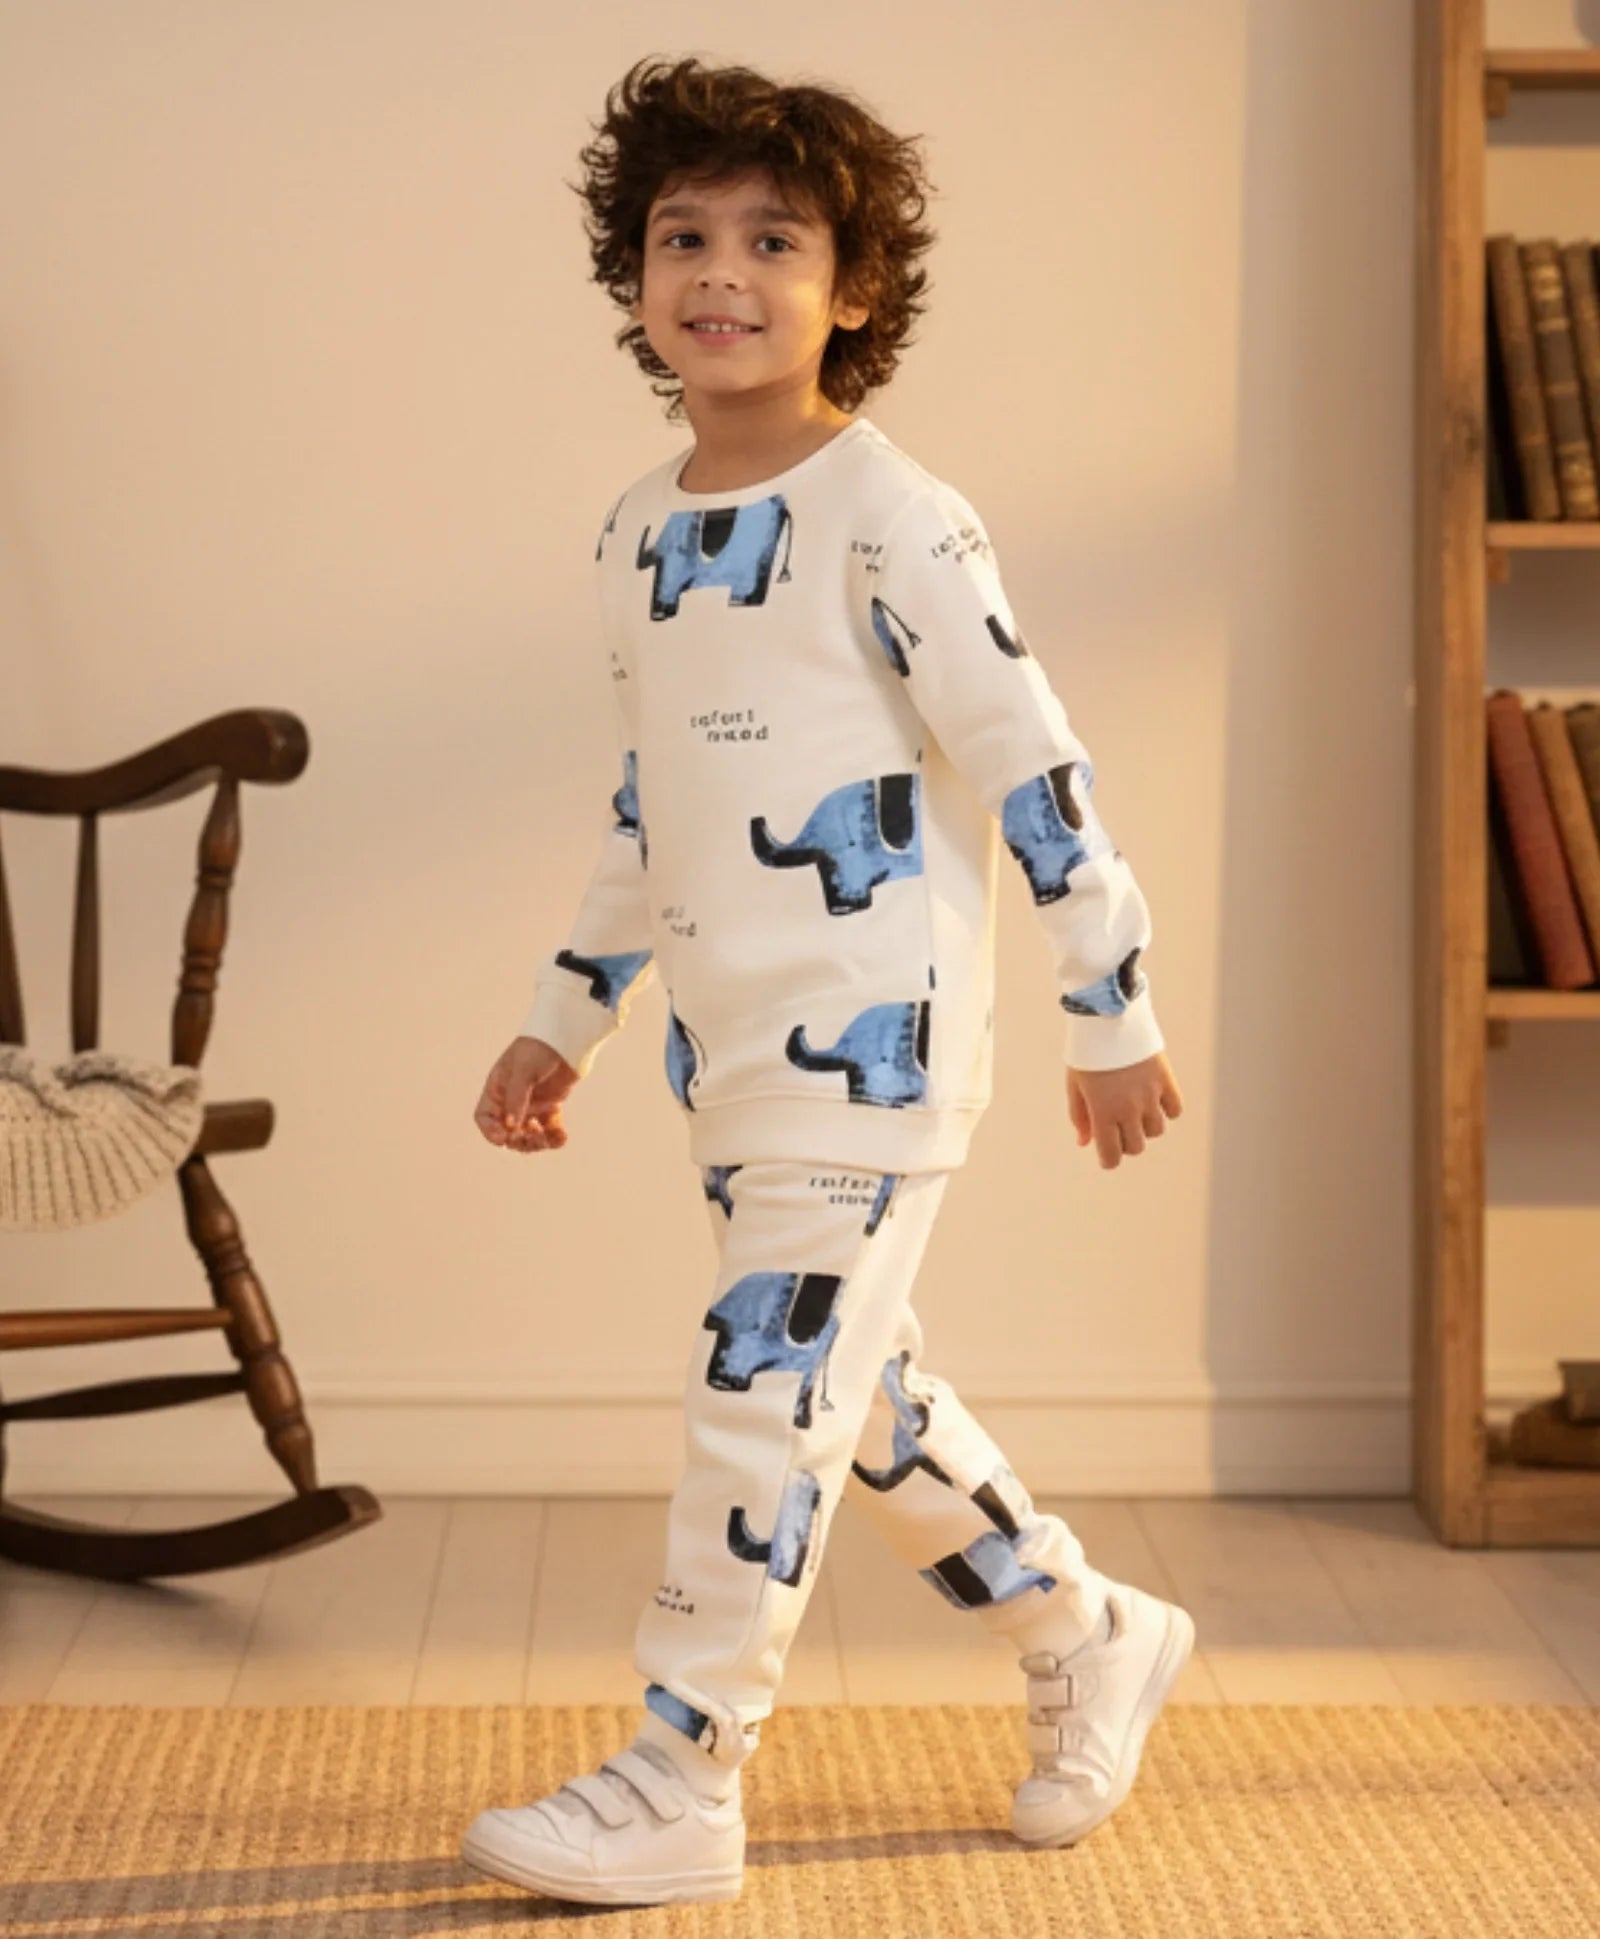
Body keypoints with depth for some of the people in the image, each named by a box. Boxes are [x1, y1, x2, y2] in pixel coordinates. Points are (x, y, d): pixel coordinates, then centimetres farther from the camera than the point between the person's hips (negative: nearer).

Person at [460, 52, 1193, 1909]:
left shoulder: (890, 524, -13)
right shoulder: (638, 536, 10)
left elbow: (1035, 772, -11)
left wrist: (1113, 1014, -9)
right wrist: (561, 1019, 19)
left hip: (874, 1039, -8)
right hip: (730, 1050, 8)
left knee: (764, 1388, -6)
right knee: (852, 1386, 16)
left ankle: (675, 1790, 5)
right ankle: (1093, 1644, 35)